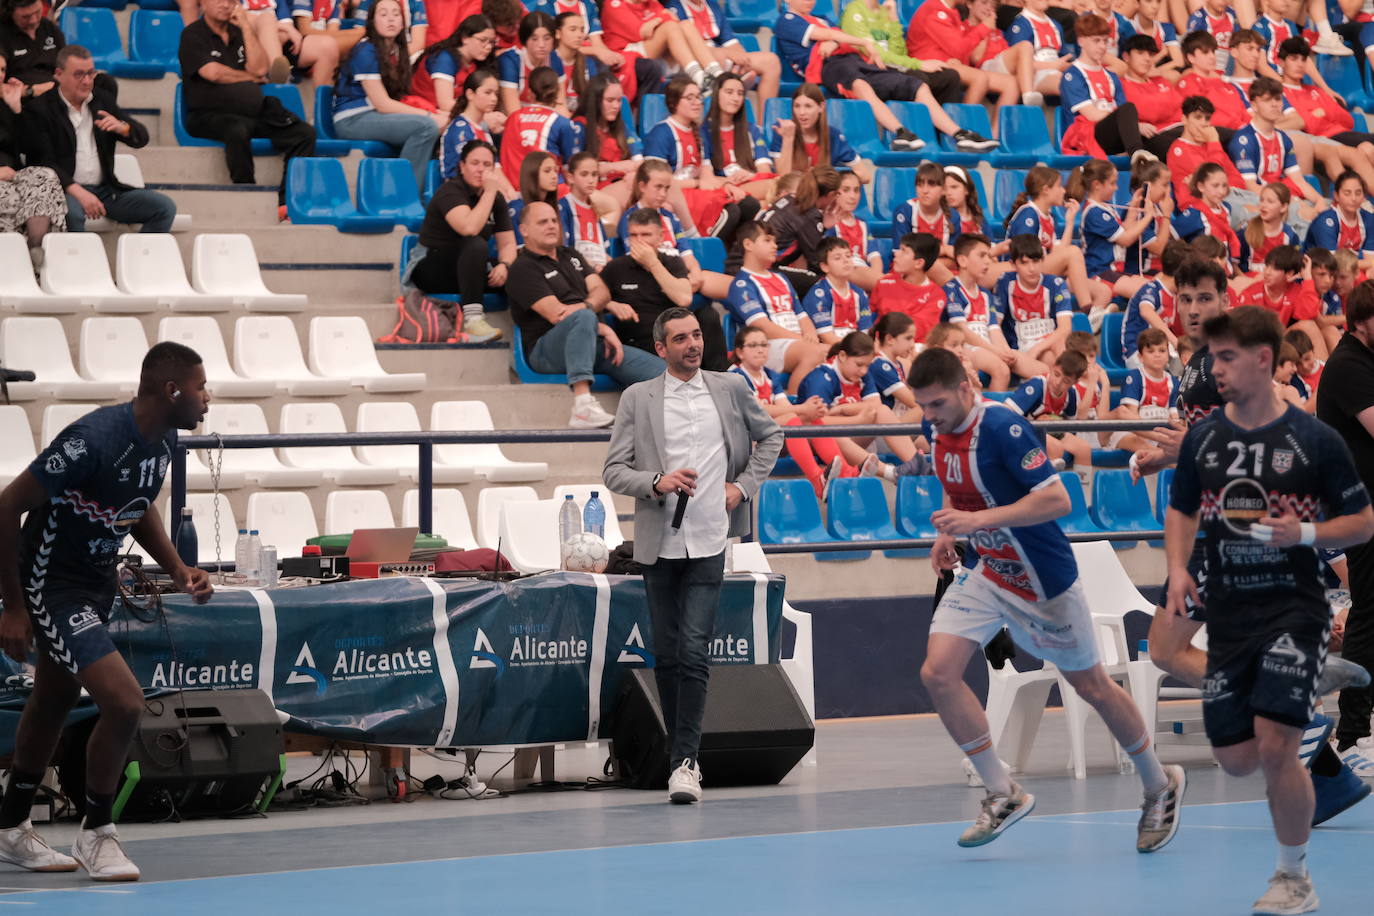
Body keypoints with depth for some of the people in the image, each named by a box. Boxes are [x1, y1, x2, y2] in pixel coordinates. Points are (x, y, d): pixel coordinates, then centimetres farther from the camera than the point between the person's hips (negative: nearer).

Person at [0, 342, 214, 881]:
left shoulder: (163, 440, -3)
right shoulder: (94, 439, -30)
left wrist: (177, 569, 3)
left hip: (97, 583, 9)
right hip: (52, 587, -9)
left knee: (53, 704, 22)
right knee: (124, 702, -17)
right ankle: (96, 835, 3)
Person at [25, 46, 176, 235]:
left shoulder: (103, 100, 15)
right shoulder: (39, 110, -2)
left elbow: (141, 138, 13)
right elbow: (44, 163, -11)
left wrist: (122, 127, -12)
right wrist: (78, 192, -25)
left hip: (106, 190, 6)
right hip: (66, 191, -5)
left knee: (165, 207, -12)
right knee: (71, 212, -40)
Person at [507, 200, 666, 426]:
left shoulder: (570, 256, 26)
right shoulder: (523, 269, 1)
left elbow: (602, 291, 12)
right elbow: (556, 315, -10)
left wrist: (584, 307, -12)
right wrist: (604, 329, -13)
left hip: (596, 342, 7)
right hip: (546, 349, -7)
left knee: (660, 370, -13)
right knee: (583, 318, -41)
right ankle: (583, 405, -52)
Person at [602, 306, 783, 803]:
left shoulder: (731, 388, 6)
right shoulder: (637, 399, 3)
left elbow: (770, 435, 22)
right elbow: (613, 471, 1)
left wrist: (745, 484, 7)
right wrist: (657, 482, -17)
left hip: (708, 542, -1)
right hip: (658, 543, 1)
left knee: (694, 652, -12)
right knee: (666, 655, 7)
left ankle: (685, 762, -15)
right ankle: (681, 753, 19)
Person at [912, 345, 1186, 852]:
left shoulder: (1004, 429, -25)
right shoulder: (941, 433, -2)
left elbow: (1057, 499, -30)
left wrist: (978, 520, -35)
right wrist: (948, 531, 1)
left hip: (1042, 581, -7)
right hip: (984, 574, 7)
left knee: (1091, 686, 8)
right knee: (937, 673, -11)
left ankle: (1160, 785, 30)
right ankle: (1003, 794, 0)